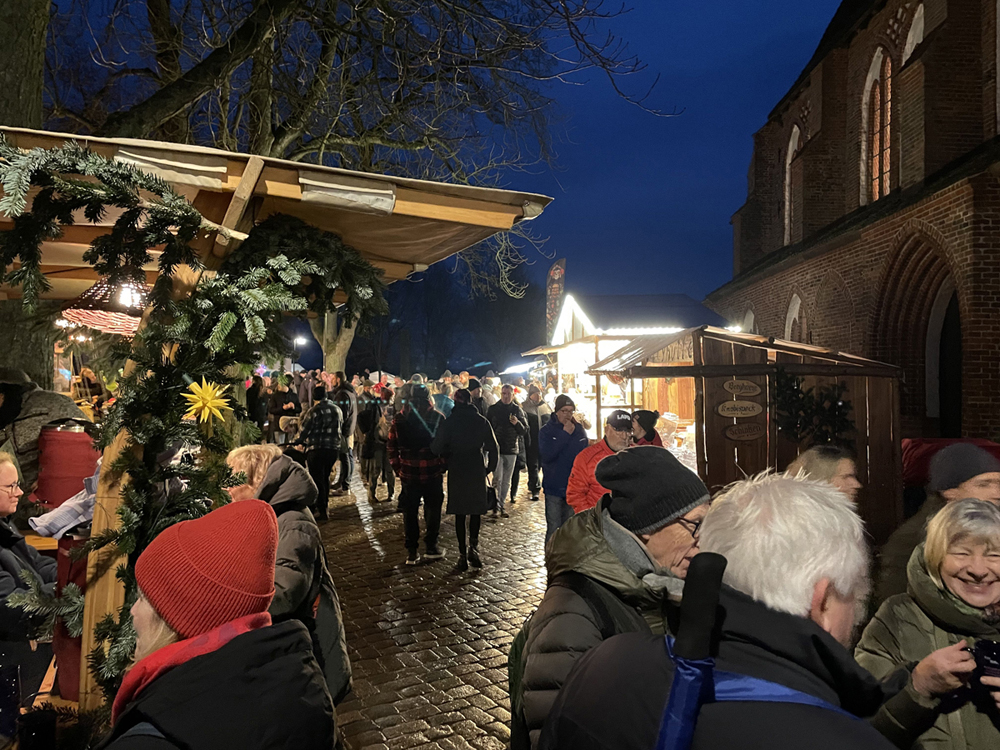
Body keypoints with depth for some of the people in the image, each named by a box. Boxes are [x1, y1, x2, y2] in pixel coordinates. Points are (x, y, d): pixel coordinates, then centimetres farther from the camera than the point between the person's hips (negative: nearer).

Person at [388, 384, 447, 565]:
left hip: (408, 474, 1)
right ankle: (431, 547, 16)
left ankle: (411, 553, 16)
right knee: (433, 510, 11)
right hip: (433, 474, -1)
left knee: (410, 512, 9)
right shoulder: (438, 417, -7)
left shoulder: (399, 419, -2)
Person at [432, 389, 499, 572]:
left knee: (460, 513, 6)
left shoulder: (450, 421, -6)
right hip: (477, 470, 1)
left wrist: (448, 456, 11)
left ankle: (463, 555, 7)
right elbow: (493, 447, -2)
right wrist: (490, 467, 11)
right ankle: (473, 547, 2)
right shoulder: (481, 421, -1)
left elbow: (436, 447, -9)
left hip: (457, 472, -1)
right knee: (476, 509, 15)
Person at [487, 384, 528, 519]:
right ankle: (496, 505, -4)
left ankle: (502, 505, 20)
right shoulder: (492, 409, 1)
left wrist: (517, 423, -15)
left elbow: (525, 431, 5)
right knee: (498, 478, -11)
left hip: (511, 450, 2)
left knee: (506, 480, 9)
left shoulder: (517, 410, 5)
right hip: (496, 449, -2)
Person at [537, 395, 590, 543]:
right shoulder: (546, 431, -4)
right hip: (554, 488, -3)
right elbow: (545, 455, -19)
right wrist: (565, 434, -17)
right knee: (553, 529, -2)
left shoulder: (579, 430, 4)